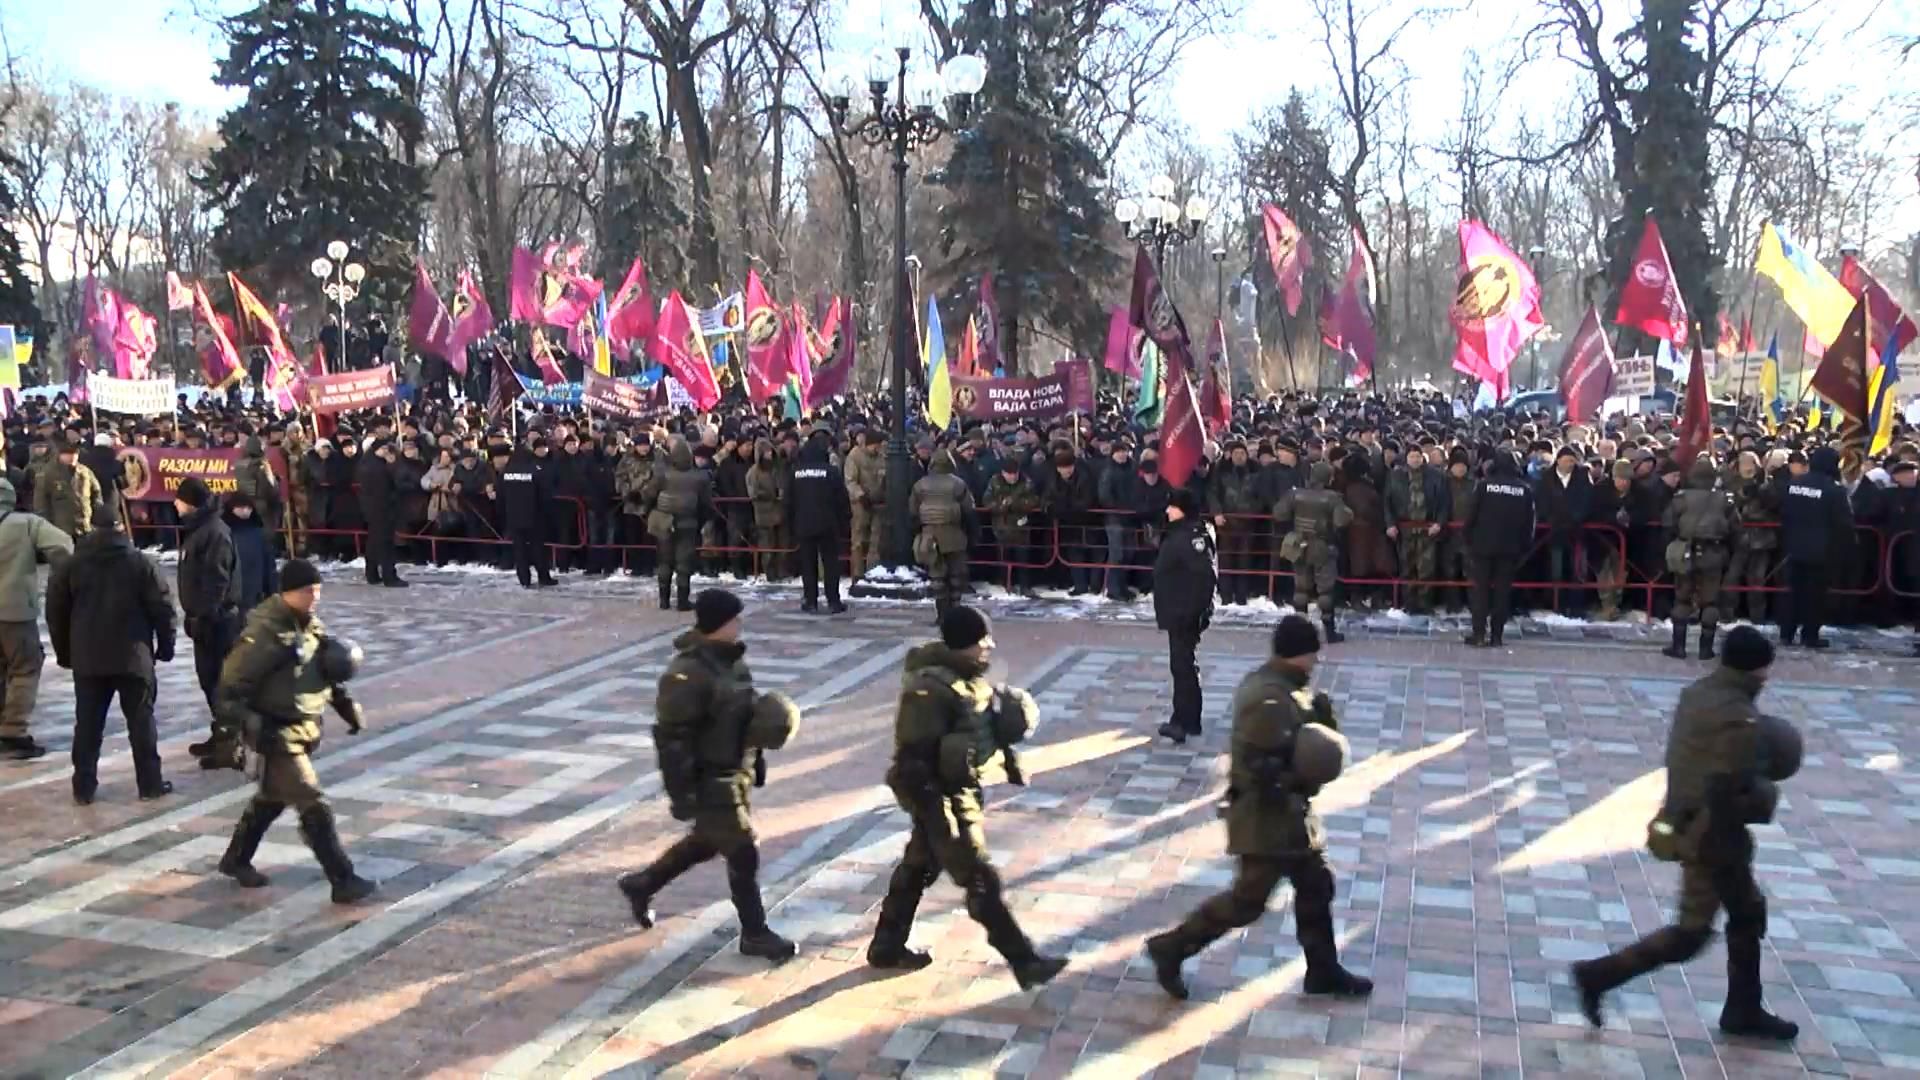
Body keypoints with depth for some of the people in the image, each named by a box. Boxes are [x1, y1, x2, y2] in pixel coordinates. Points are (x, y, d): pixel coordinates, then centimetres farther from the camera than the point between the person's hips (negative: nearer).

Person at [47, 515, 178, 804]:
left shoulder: (71, 565, 4)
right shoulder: (141, 563, -5)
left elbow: (56, 611, 8)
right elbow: (162, 608, -5)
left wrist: (64, 652, 18)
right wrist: (165, 646, 6)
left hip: (87, 659, 2)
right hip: (133, 657, -2)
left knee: (87, 724, 9)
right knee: (141, 721, 5)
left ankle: (83, 787, 10)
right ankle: (151, 784, 8)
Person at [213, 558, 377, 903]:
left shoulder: (312, 626, 3)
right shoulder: (263, 635, -22)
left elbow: (328, 673, 18)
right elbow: (229, 693, -18)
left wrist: (346, 703, 5)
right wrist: (253, 727, -28)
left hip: (306, 731, 9)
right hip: (279, 736, -9)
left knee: (271, 798, 25)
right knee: (315, 807, -8)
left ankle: (235, 860, 44)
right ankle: (343, 882, -3)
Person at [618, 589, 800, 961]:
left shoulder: (730, 659, 4)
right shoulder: (687, 674, -25)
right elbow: (672, 738, -24)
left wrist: (769, 719, -1)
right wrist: (681, 794, -23)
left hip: (734, 773, 10)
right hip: (710, 781, -10)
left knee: (706, 842, 25)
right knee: (743, 853, -1)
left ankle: (642, 884, 44)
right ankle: (754, 934, 16)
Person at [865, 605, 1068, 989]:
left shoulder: (969, 675, 1)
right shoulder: (930, 691, -29)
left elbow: (978, 722, 18)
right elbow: (913, 759, -27)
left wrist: (1005, 718, -4)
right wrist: (936, 814, -27)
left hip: (961, 787, 10)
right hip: (941, 795, -10)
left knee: (918, 867, 21)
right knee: (981, 879, 0)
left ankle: (887, 947, 37)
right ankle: (1025, 962, 10)